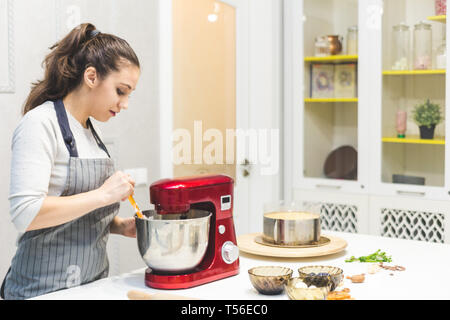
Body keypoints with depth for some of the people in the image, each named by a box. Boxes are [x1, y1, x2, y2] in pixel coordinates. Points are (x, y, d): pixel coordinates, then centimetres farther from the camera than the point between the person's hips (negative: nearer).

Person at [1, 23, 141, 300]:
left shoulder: (90, 131, 11)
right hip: (46, 287, -8)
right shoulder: (40, 123, -13)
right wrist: (103, 194, -22)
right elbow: (26, 213, -24)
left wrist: (119, 226, 2)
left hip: (93, 281, 8)